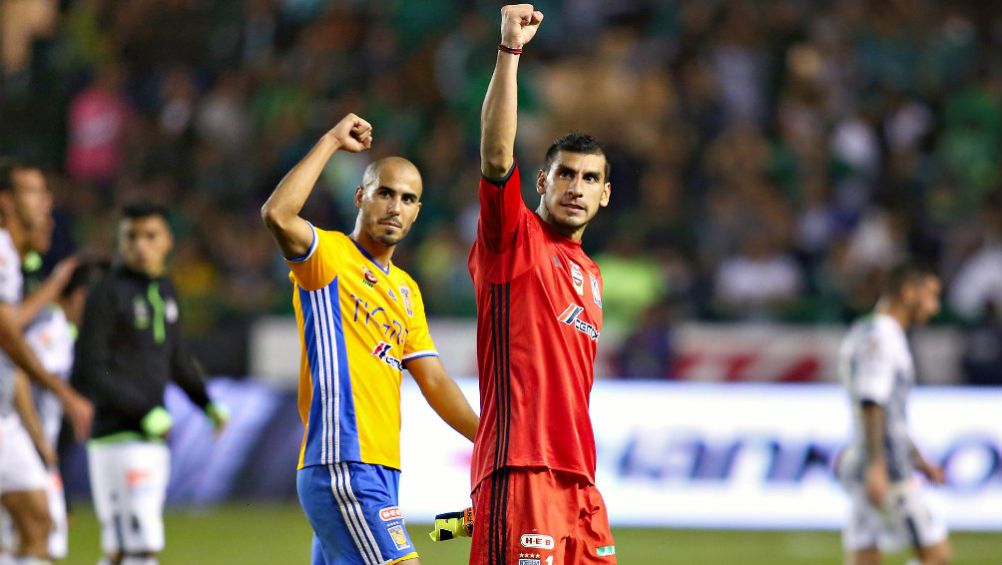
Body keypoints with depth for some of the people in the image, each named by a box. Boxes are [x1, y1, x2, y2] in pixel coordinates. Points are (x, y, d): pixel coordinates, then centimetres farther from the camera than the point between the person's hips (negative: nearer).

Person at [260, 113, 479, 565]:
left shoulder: (406, 290, 21)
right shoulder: (330, 255, -3)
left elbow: (434, 382, 22)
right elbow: (276, 214, -23)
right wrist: (332, 141, -16)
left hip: (378, 471, 9)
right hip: (343, 466, -9)